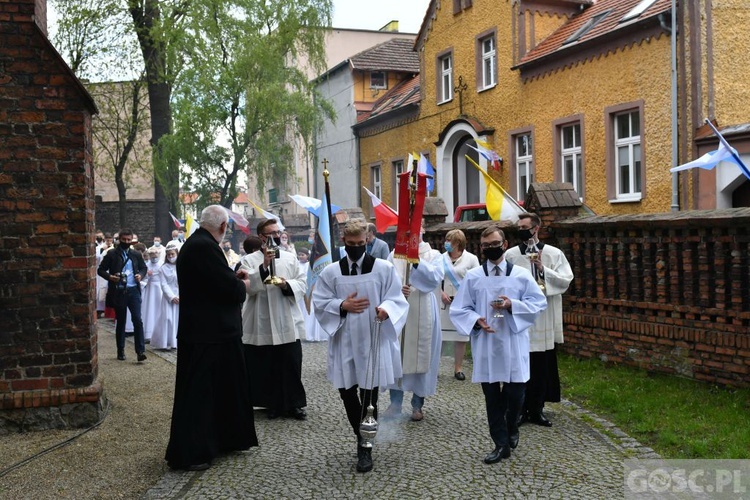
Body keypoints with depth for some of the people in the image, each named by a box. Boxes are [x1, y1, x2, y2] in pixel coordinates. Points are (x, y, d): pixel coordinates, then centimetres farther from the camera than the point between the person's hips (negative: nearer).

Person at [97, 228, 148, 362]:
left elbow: (144, 268, 20)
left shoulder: (136, 254, 8)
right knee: (120, 322, 10)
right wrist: (110, 277, -15)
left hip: (133, 291, 1)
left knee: (137, 320, -10)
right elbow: (100, 270, 3)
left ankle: (140, 351, -9)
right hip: (118, 292, -1)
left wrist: (140, 275, -2)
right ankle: (121, 351, 21)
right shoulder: (112, 254, 1)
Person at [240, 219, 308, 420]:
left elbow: (303, 283, 6)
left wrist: (287, 285, -13)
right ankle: (274, 404, 17)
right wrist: (264, 266, -22)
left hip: (288, 323, 2)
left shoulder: (291, 257, 10)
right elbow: (248, 287, -13)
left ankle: (294, 404, 15)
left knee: (291, 366, 4)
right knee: (266, 367, 4)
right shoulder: (249, 260, 1)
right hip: (261, 324, -2)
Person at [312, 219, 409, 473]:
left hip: (374, 340, -2)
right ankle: (363, 437, 31)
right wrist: (343, 306, -12)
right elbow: (319, 303, 4)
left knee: (369, 393, 0)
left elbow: (397, 299, -2)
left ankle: (365, 446, 12)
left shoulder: (384, 268, 0)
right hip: (344, 341, 3)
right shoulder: (331, 272, 5)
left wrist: (386, 308, -24)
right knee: (346, 391, 9)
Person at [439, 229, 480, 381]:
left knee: (460, 336, 5)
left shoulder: (471, 259, -1)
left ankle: (458, 368, 14)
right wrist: (441, 293, -5)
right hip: (443, 302, 2)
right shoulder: (442, 258, 6)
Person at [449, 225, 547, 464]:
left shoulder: (521, 274, 2)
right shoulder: (473, 277, 3)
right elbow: (459, 309, 4)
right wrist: (476, 320, -15)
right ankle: (501, 444, 15)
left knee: (515, 392, 1)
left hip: (513, 343, -1)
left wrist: (512, 305, -14)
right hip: (486, 344, 1)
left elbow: (539, 303, 1)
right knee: (492, 395, 4)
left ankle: (511, 428, 32)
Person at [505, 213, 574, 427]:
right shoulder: (511, 255, 2)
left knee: (542, 367, 7)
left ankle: (537, 409, 19)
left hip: (544, 321, 1)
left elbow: (566, 280, -4)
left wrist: (543, 269, -14)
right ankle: (520, 409, 14)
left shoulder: (554, 254, 2)